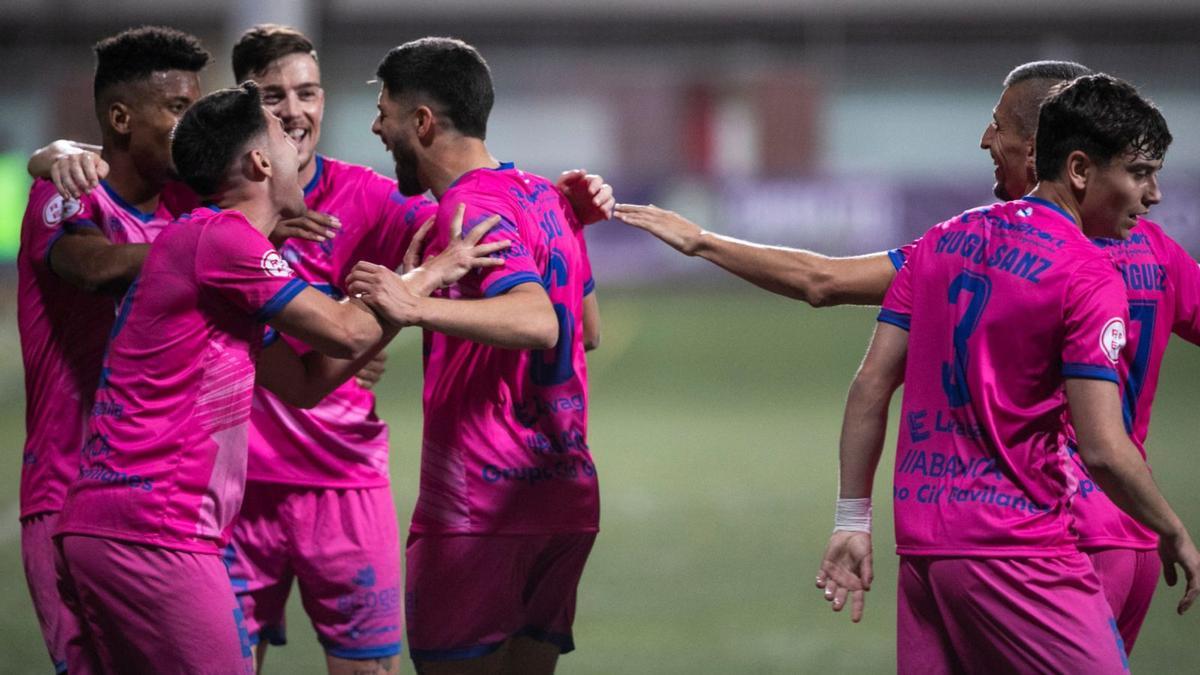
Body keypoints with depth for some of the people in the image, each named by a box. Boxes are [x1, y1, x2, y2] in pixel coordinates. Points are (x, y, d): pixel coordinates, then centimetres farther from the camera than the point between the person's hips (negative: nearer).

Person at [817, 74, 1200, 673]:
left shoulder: (943, 240, 12)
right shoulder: (1089, 275, -10)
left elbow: (870, 387, 10)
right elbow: (1104, 450, -15)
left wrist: (853, 522, 13)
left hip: (921, 544, 7)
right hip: (1017, 552, -7)